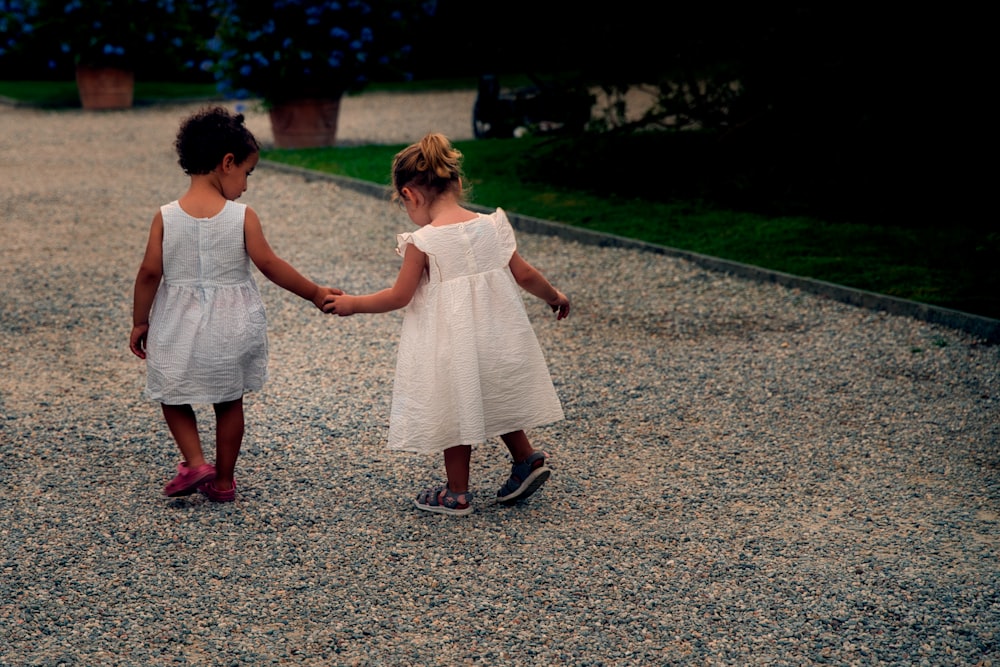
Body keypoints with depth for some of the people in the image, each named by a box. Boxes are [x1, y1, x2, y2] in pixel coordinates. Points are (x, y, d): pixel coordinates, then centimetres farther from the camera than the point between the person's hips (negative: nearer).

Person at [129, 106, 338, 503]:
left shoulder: (166, 217, -10)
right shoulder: (243, 217, -13)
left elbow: (150, 273, -8)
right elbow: (270, 266, -11)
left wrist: (140, 322, 4)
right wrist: (315, 294, 0)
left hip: (179, 325, 0)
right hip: (231, 325, 0)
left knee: (173, 396, 20)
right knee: (229, 402, 17)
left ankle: (195, 463, 2)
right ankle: (223, 481, 23)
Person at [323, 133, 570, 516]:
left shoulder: (422, 243, -17)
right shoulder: (491, 226, -3)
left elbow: (399, 297, -11)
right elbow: (524, 274, 3)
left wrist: (352, 304, 4)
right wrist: (553, 296, 21)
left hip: (451, 339, -5)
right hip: (495, 334, 5)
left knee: (456, 411, 10)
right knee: (492, 396, 28)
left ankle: (457, 494, 22)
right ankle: (527, 460, 30)